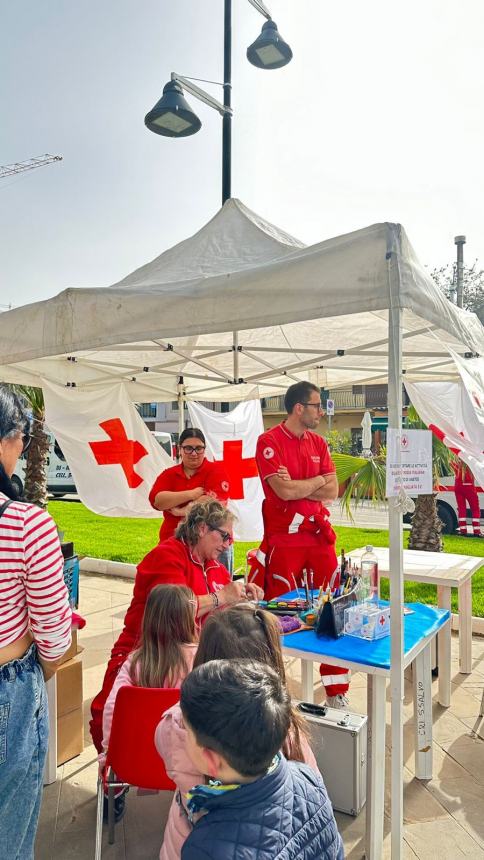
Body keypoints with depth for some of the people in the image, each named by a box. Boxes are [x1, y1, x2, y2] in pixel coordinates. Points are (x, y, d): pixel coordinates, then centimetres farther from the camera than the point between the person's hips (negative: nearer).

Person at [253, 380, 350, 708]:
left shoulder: (318, 443, 10)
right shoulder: (270, 441, -8)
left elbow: (332, 492, 2)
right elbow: (284, 491, -19)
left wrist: (297, 487, -12)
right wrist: (318, 480, -4)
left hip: (319, 535, 6)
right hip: (285, 539, -5)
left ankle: (337, 692, 22)